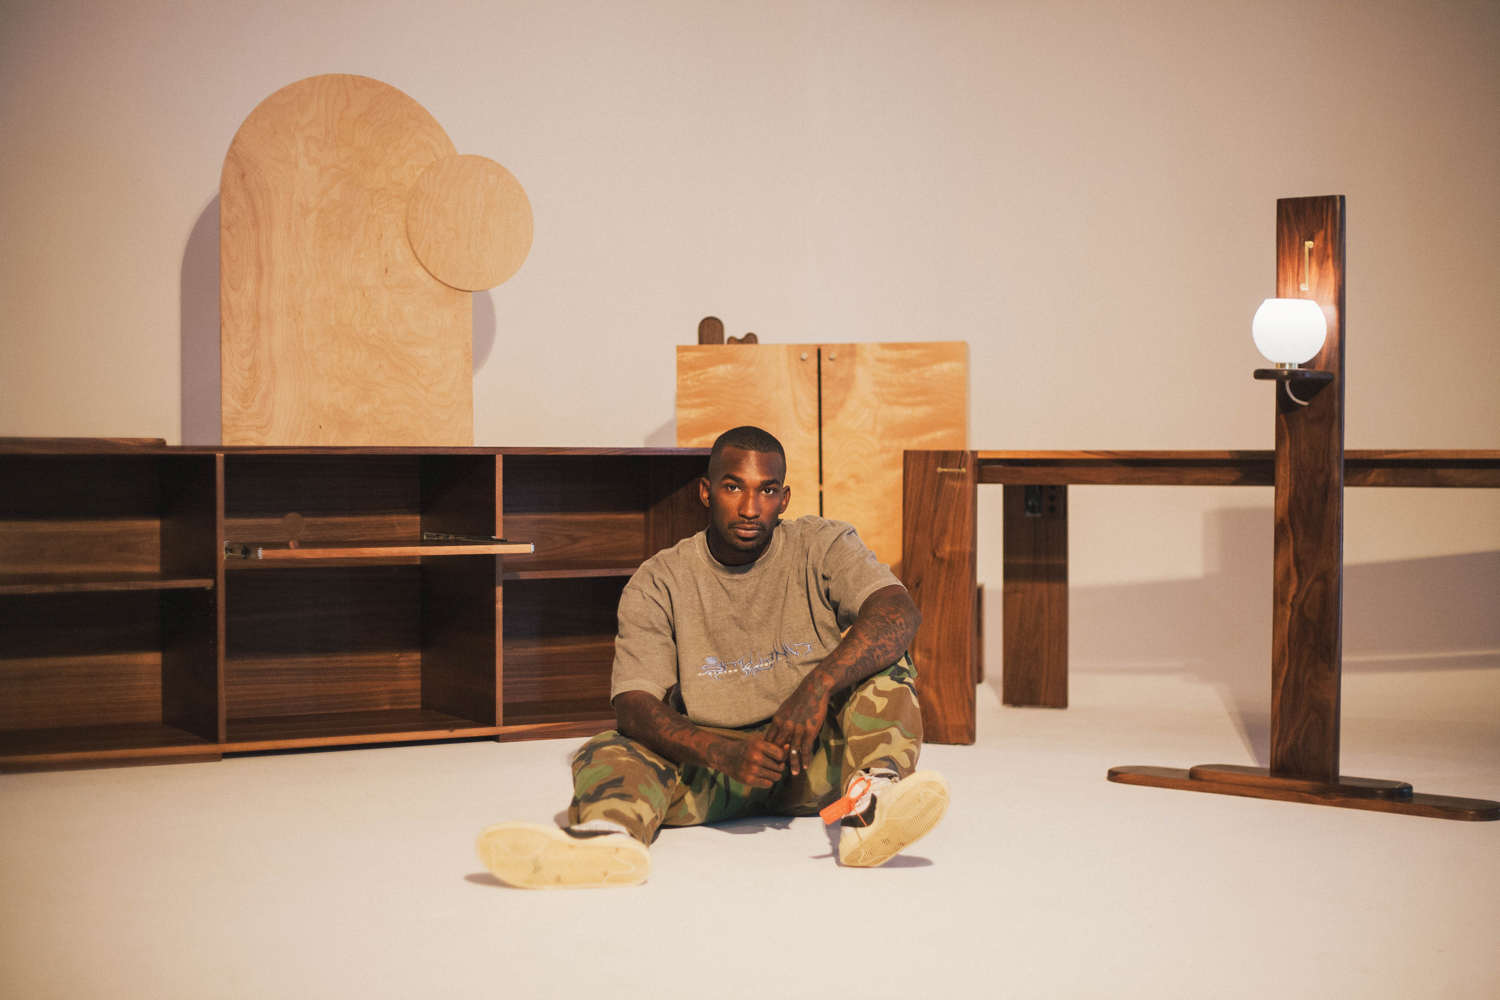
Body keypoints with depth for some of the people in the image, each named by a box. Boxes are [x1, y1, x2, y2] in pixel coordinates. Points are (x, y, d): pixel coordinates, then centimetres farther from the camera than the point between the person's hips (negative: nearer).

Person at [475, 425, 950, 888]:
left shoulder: (822, 546, -1)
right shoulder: (658, 583, -2)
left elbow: (900, 614, -20)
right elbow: (634, 707, -14)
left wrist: (820, 684, -37)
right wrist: (726, 754, -33)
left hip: (815, 757, 0)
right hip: (707, 759, 0)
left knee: (880, 656, -21)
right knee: (607, 752, -25)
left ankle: (868, 808, -45)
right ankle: (610, 834, -61)